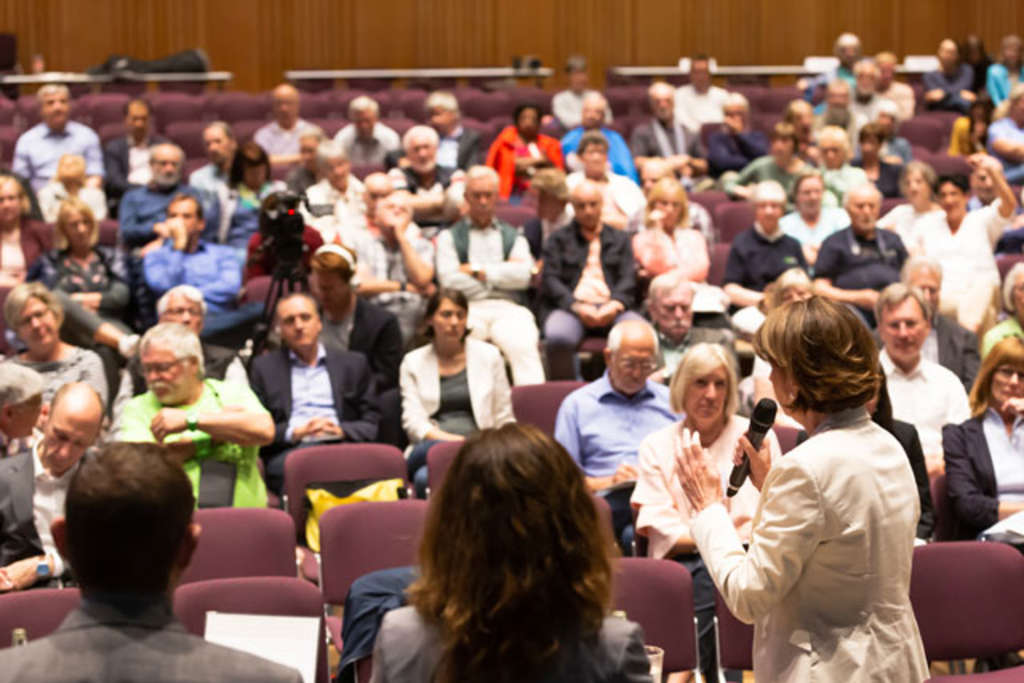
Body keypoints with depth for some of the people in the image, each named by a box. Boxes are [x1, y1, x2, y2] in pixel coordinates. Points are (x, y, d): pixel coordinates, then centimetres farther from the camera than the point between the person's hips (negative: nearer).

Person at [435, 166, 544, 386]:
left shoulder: (513, 237, 25)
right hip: (468, 309, -1)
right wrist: (501, 275, 5)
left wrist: (478, 270, 2)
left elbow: (523, 276, 5)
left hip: (508, 309, 1)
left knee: (523, 346, -33)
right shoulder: (449, 237, 20)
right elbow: (449, 280, 2)